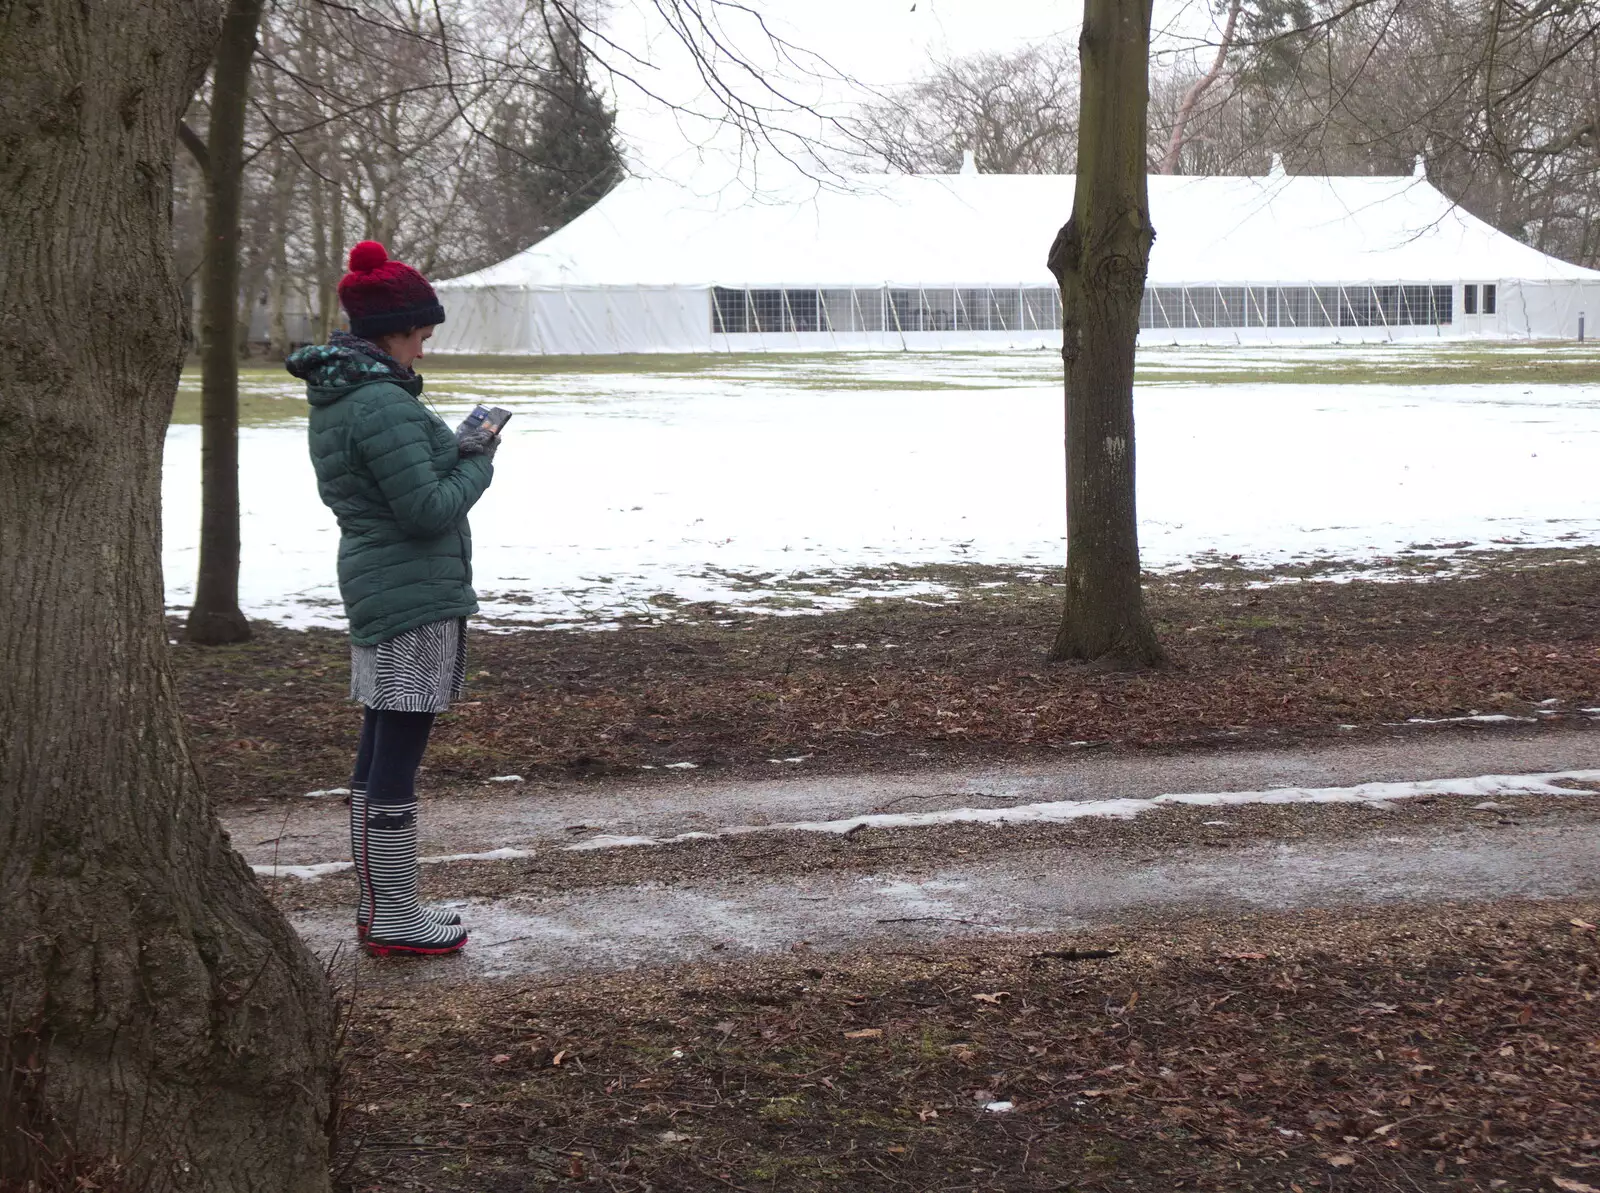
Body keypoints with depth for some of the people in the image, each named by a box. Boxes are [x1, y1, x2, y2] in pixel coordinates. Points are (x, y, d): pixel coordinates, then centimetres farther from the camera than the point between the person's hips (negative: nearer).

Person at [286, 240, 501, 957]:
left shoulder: (332, 397, 12)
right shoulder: (382, 404, -20)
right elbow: (428, 509, -21)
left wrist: (452, 452, 9)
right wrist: (477, 464, -4)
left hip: (375, 592, 11)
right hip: (416, 595, -11)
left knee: (379, 751, 15)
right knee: (398, 760, -5)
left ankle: (377, 907, 24)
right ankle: (394, 921, 1)